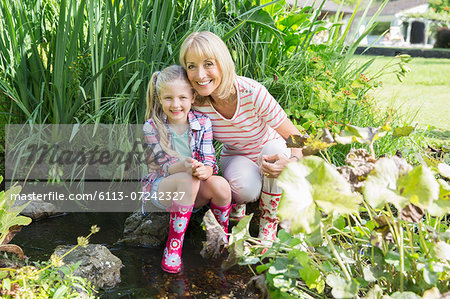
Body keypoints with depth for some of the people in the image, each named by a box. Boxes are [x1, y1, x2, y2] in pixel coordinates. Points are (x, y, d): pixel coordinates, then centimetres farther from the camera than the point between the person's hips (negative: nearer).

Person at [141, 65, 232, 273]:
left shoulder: (202, 122, -6)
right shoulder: (152, 127, -12)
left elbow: (209, 161, -9)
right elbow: (164, 167, -16)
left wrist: (205, 170, -35)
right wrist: (184, 166, -40)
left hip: (193, 193, 3)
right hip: (160, 187, -3)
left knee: (221, 185, -28)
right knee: (187, 180, -35)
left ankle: (224, 233, -1)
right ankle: (174, 246, -23)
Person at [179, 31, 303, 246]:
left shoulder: (253, 93, -30)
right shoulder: (196, 103, -21)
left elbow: (296, 138, -23)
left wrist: (292, 161, -45)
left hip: (269, 153, 0)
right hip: (234, 158, 0)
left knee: (274, 148, -36)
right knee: (245, 188, -35)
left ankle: (268, 224, -14)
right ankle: (238, 202, 5)